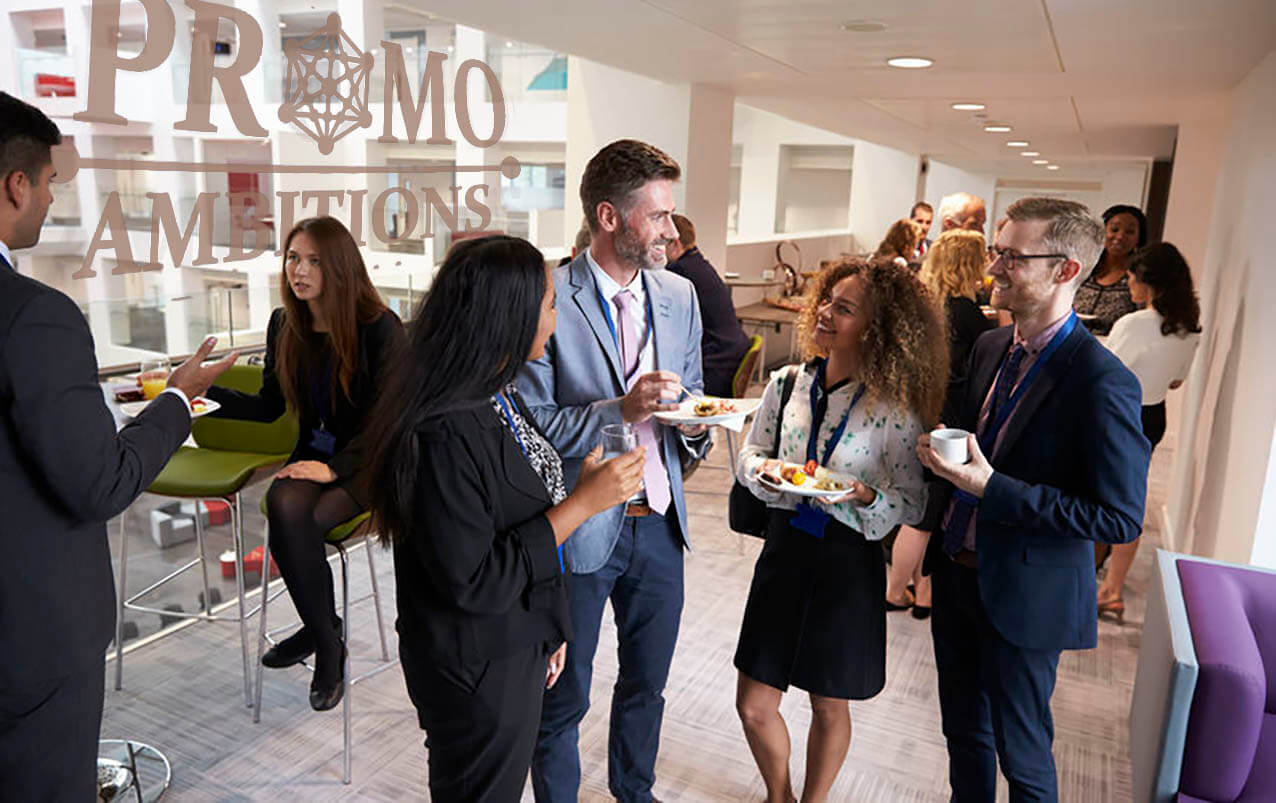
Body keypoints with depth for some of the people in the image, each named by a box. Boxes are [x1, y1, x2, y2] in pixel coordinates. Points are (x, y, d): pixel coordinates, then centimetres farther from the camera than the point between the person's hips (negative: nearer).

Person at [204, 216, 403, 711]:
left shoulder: (379, 327, -12)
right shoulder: (284, 326, 5)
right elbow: (269, 406, 9)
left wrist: (335, 467, -21)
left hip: (368, 462, -4)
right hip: (315, 454, 5)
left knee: (295, 522, -28)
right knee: (285, 509, -28)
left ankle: (320, 633, -1)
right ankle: (327, 641, -6)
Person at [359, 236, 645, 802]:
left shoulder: (498, 395, -1)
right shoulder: (445, 432, -30)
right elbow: (472, 582, -27)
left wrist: (547, 629, 16)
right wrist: (581, 504, -25)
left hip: (518, 646, 8)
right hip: (477, 670, -8)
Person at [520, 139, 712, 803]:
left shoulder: (679, 296, 5)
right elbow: (529, 423, -16)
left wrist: (694, 423, -8)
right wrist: (621, 410, -26)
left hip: (659, 524, 6)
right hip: (578, 529, -5)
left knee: (647, 683, 23)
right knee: (563, 697, 13)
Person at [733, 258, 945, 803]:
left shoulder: (894, 408, -13)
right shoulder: (787, 384, -2)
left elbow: (912, 501, -8)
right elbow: (749, 452, 8)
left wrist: (863, 498, -26)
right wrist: (762, 469, -14)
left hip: (848, 560, -3)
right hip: (785, 549, 4)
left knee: (829, 708, 16)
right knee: (754, 705, 10)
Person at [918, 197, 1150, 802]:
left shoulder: (1102, 381, -22)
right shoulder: (989, 347, 2)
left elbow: (1121, 518, -23)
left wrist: (992, 488, -27)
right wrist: (941, 453, -4)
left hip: (1023, 596, -7)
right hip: (957, 573, 7)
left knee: (1021, 753, 14)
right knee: (964, 732, 24)